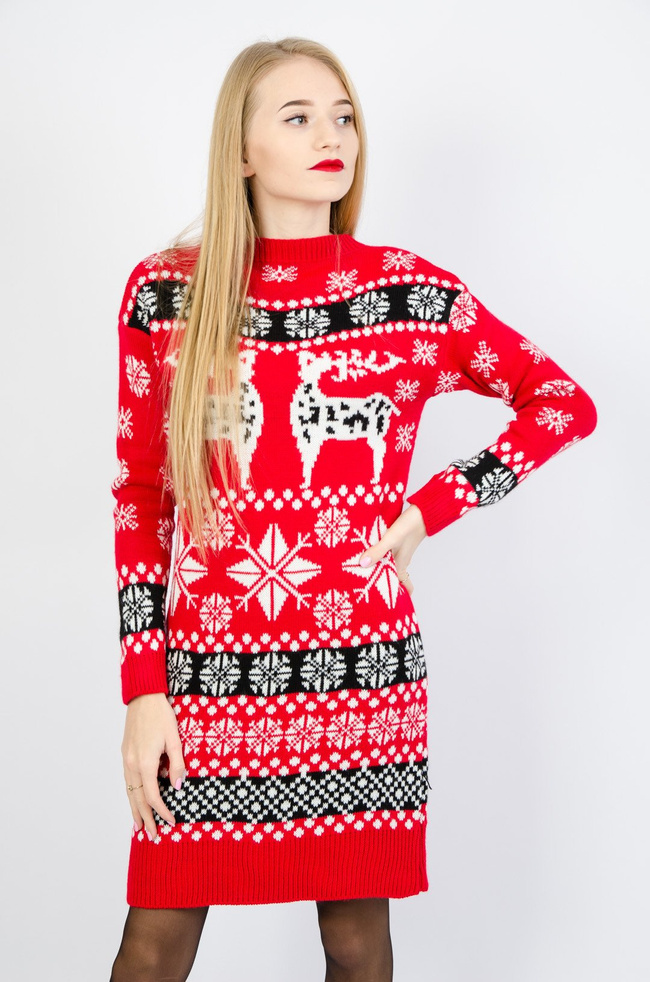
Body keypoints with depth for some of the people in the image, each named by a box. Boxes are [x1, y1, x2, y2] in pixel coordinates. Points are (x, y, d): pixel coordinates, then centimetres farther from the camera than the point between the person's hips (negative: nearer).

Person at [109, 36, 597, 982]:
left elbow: (567, 403, 8)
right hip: (208, 677, 0)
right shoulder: (165, 293, 0)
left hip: (364, 677, 0)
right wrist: (143, 689, -1)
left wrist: (431, 508, -3)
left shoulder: (413, 293, -1)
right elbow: (140, 498, 3)